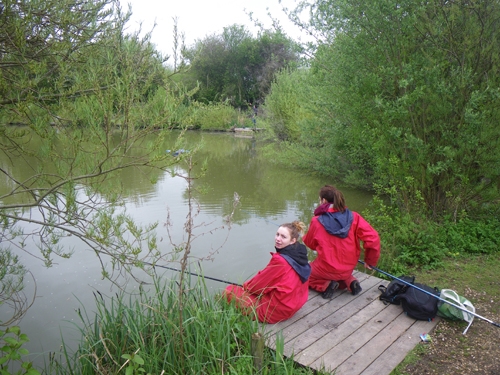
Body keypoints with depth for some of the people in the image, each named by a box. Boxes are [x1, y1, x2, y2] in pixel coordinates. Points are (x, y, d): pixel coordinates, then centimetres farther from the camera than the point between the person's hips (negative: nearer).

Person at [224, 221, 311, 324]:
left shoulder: (280, 260, -26)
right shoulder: (300, 256, -1)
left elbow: (259, 285, -13)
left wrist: (246, 285, 7)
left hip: (275, 312, -8)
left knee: (230, 291, 1)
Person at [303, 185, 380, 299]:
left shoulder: (317, 222, -17)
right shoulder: (353, 217, -12)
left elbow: (310, 243, 0)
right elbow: (372, 238, -16)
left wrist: (304, 237, 24)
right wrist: (370, 261, 1)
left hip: (326, 270, -4)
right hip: (348, 269, 4)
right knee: (343, 275, 39)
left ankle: (325, 285, -2)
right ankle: (349, 282, 7)